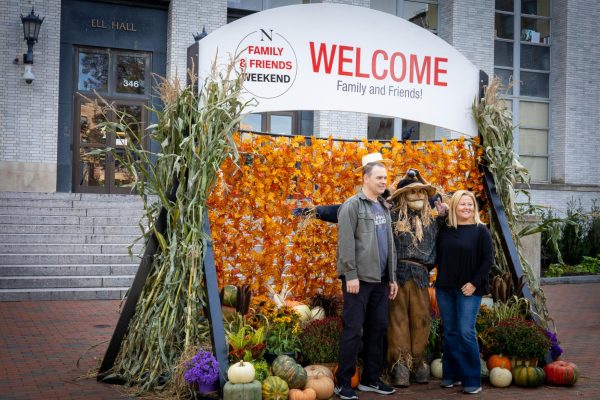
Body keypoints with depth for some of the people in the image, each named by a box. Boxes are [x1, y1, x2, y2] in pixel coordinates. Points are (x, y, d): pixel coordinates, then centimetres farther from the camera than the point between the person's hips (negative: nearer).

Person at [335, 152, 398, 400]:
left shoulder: (383, 207, 16)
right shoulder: (352, 205, -7)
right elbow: (346, 242, -14)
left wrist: (392, 277, 16)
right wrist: (351, 274, -18)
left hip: (380, 279, 8)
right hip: (359, 278, -7)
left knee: (378, 328, 10)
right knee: (353, 329, -4)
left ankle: (371, 379, 21)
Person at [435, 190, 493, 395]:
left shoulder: (481, 230, -3)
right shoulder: (444, 228, 6)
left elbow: (488, 259, -6)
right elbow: (438, 255, 14)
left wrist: (474, 283, -10)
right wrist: (439, 278, 3)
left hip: (469, 289, -4)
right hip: (445, 288, 4)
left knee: (466, 333, -8)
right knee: (449, 332, 9)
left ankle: (472, 380, 2)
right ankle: (451, 374, 20)